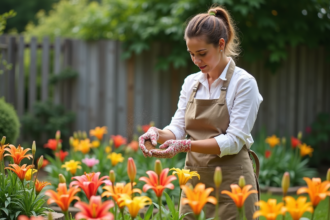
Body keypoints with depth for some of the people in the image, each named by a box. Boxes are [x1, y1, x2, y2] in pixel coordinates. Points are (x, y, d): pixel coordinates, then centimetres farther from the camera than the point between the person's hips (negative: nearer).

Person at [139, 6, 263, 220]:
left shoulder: (243, 82, -10)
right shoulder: (191, 82, 9)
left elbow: (234, 141, -16)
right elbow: (178, 128, 6)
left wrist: (186, 145, -26)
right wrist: (158, 133, -17)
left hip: (231, 182, -5)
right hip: (194, 180, 5)